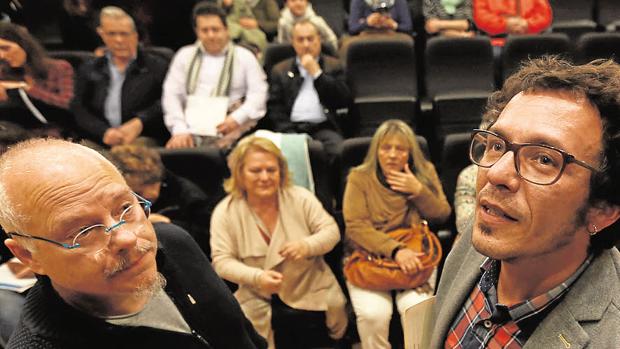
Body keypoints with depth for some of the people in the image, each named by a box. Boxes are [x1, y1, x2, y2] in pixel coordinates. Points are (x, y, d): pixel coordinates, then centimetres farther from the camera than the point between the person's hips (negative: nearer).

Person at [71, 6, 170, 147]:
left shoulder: (157, 67, 11)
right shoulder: (88, 70, 20)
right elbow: (79, 110, 9)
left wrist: (139, 122, -17)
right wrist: (104, 131, -11)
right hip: (99, 143, 3)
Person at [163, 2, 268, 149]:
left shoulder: (244, 56, 10)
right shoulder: (184, 55, 17)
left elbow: (258, 94, 2)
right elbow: (172, 94, 9)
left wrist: (237, 118, -14)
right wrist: (180, 130, -6)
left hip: (229, 130, -1)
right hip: (191, 129, 1)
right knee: (174, 148, -27)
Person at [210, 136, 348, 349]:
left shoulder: (300, 197, -8)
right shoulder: (225, 212, -11)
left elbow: (331, 231, -6)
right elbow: (222, 261, -13)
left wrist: (307, 245, -28)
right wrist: (257, 277, -32)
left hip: (310, 284, 1)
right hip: (257, 295, -1)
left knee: (335, 305, -16)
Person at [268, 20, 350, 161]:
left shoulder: (333, 65, 16)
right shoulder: (281, 70, 18)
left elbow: (344, 100, 4)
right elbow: (275, 107, 9)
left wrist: (316, 73, 0)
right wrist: (288, 132, -8)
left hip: (324, 127, 1)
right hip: (292, 128, 0)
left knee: (340, 152, -29)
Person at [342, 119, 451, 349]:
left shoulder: (425, 172, 7)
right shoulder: (359, 177, -2)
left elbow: (442, 216, 4)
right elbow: (356, 226, -12)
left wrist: (418, 190, -12)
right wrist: (395, 250, -24)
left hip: (413, 257, 2)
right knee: (373, 315, -26)